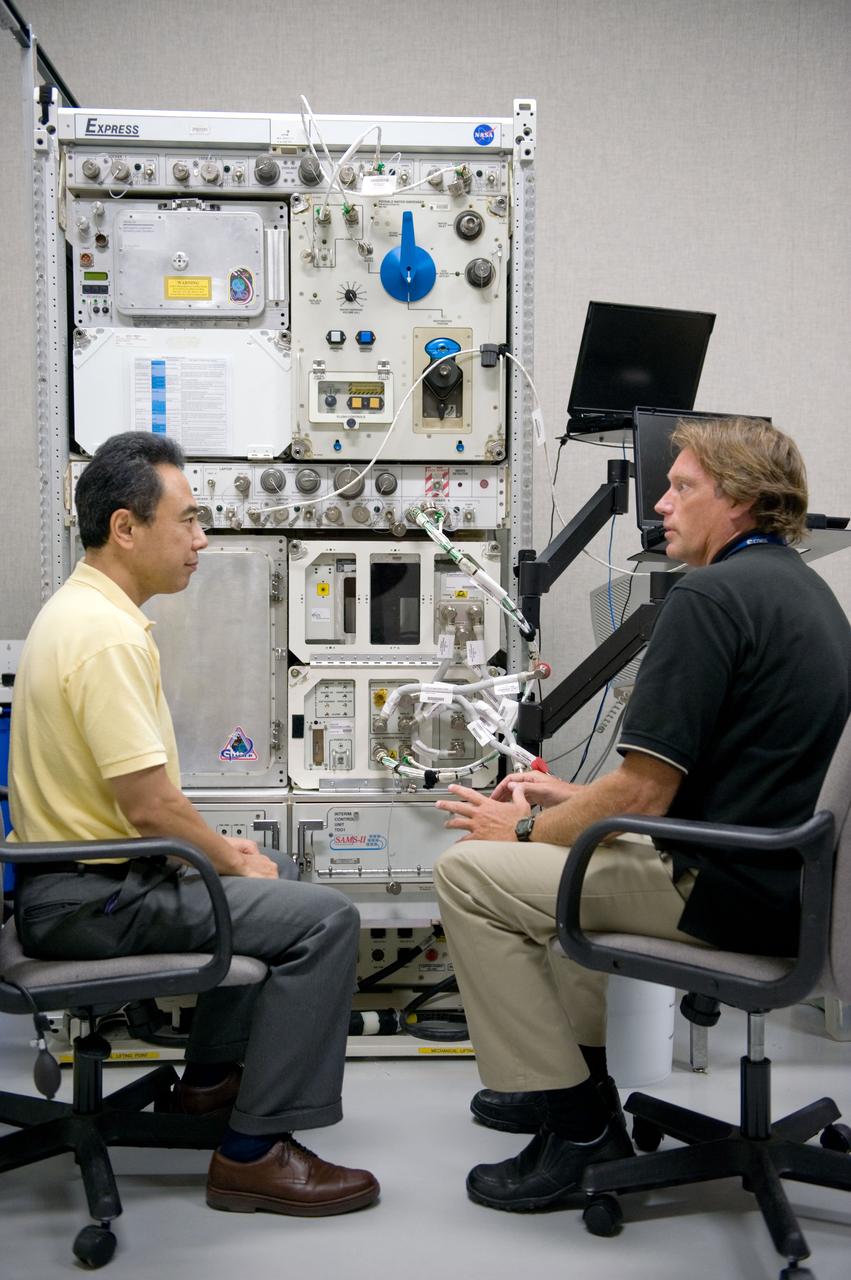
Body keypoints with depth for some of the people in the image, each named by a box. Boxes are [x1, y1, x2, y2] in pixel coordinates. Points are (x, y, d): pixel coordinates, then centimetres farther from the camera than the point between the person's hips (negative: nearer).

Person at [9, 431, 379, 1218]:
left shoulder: (81, 610, 12)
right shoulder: (109, 635, -22)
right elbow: (148, 804, -25)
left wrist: (220, 849, 13)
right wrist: (231, 860, -8)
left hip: (79, 878, 11)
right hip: (93, 899, -11)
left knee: (267, 891, 28)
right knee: (323, 919, -16)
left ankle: (212, 1076, 37)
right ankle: (254, 1152, -9)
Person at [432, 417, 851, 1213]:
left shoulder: (711, 596, -18)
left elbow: (642, 795, -20)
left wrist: (525, 829, -2)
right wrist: (573, 799, 16)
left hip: (729, 893, -10)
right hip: (785, 876, 10)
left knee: (467, 871, -6)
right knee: (562, 854, 28)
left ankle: (570, 1119, 0)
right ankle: (581, 1074, 32)